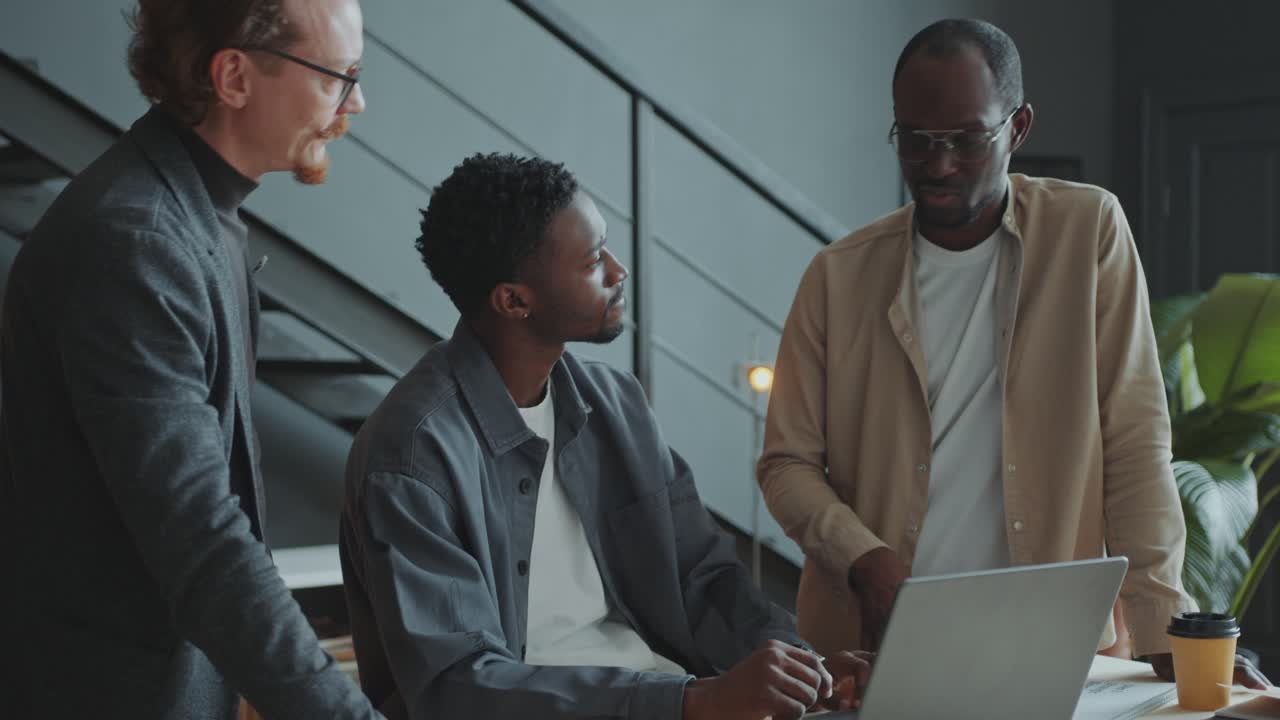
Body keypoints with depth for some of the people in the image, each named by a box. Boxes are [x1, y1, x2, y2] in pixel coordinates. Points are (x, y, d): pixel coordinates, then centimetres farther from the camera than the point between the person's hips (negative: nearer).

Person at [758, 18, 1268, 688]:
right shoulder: (839, 275, 3)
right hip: (872, 643, 1)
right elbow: (787, 464, 6)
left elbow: (1134, 441, -1)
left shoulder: (1089, 230, 1)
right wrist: (864, 562, -12)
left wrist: (1165, 636, -8)